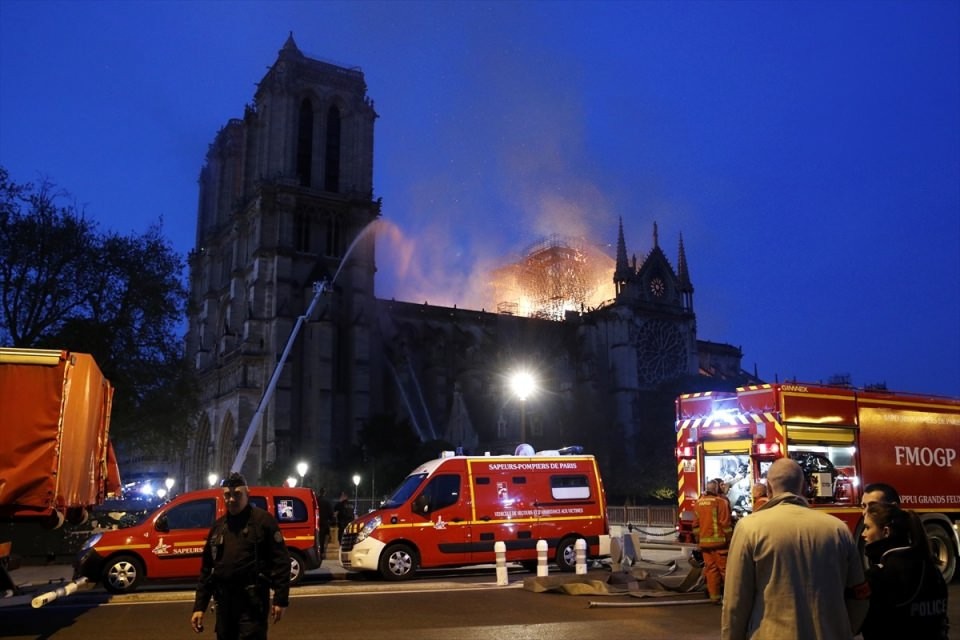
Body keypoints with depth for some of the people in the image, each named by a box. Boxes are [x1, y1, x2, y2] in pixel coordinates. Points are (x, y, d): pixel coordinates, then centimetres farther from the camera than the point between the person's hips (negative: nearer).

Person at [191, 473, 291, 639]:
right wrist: (199, 606, 11)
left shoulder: (262, 520, -5)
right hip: (224, 600, 6)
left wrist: (280, 599, -15)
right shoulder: (218, 526, 13)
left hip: (253, 601, -6)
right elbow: (207, 568, 16)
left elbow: (281, 561, -10)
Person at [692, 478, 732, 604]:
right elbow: (726, 523, -10)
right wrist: (729, 539, -3)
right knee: (724, 568, 2)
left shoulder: (698, 503, 10)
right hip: (719, 541, -5)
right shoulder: (721, 501, -9)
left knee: (711, 568, 8)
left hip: (704, 542, 5)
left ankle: (714, 595, 9)